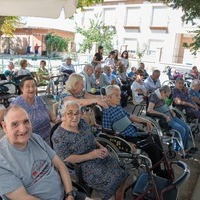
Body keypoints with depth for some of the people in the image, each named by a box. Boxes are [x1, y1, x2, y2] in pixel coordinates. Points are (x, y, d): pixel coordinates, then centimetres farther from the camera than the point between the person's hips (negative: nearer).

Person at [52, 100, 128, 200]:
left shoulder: (82, 122, 3)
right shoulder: (58, 136, -17)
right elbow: (66, 159, -19)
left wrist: (101, 147, -4)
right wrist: (90, 155, -21)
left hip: (98, 156, 7)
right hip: (82, 166, -7)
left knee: (121, 174, -1)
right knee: (110, 182, -19)